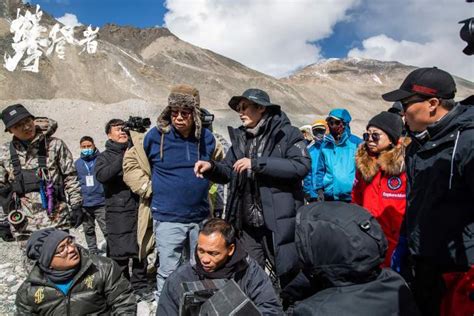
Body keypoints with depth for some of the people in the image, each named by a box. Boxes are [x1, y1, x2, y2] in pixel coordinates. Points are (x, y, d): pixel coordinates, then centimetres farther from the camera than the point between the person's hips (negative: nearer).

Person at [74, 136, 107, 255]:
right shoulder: (77, 163, 8)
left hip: (101, 203, -4)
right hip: (84, 205, 4)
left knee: (107, 230, -6)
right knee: (89, 231, 15)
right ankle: (93, 252, 30)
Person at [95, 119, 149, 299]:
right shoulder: (105, 156, 7)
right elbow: (101, 175, -13)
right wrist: (123, 159, -20)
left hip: (138, 208, 2)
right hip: (117, 211, -2)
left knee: (140, 249, 8)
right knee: (119, 252, 0)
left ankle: (139, 286, 23)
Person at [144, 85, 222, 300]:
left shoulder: (207, 137, 0)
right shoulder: (156, 136, -9)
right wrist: (148, 186, 7)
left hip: (200, 217, 4)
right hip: (168, 218, -3)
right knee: (168, 272, 0)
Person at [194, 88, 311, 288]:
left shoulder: (286, 133, -5)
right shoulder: (240, 137, 13)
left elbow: (302, 165, -19)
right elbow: (228, 172, 16)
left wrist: (257, 163, -22)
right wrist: (211, 167, -6)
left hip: (279, 222, -5)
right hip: (248, 224, 6)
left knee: (288, 277, 8)